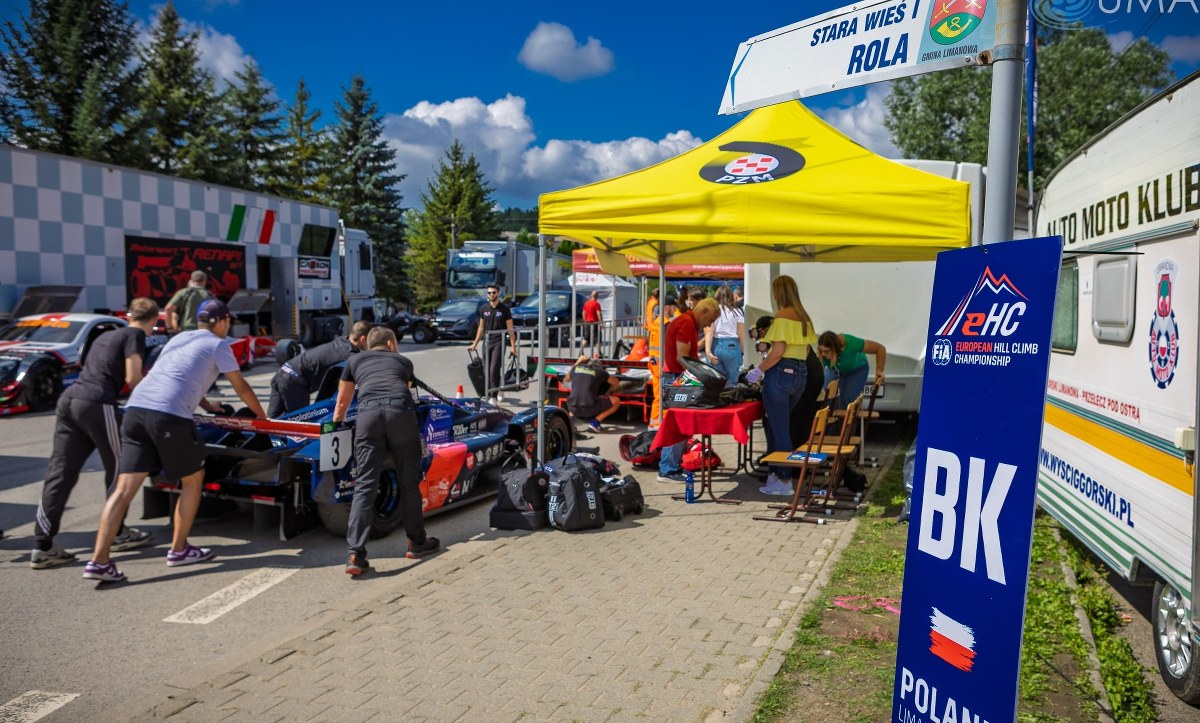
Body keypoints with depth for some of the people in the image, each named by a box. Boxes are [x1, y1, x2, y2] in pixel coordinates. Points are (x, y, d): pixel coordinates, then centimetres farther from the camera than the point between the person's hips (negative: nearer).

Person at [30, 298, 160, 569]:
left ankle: (42, 546, 2)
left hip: (69, 399, 8)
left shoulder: (106, 336, 27)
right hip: (96, 404, -8)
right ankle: (117, 533, 19)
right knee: (118, 469, 9)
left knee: (60, 474, 5)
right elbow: (132, 378, -6)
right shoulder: (135, 335, 3)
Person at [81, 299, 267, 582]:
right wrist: (261, 414, 33)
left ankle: (99, 561, -5)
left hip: (135, 408, 6)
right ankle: (179, 550, 20)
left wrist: (207, 406, 55)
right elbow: (241, 387, 18)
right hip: (169, 415, -6)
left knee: (124, 488, 2)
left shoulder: (179, 338, 29)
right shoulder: (218, 345, 10)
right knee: (193, 479, 13)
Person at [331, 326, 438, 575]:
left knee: (365, 485, 1)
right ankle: (417, 542, 25)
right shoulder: (403, 361, 32)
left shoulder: (354, 360, 32)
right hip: (401, 412, 0)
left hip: (368, 413, 0)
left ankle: (356, 555, -7)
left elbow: (342, 403, 37)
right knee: (409, 482, 13)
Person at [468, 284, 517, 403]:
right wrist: (475, 344, 15)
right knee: (487, 371, 8)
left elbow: (510, 329, -2)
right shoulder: (483, 309, 10)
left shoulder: (504, 309, -1)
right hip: (486, 343, 5)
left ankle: (494, 396, -12)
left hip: (499, 343, -5)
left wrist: (513, 346, -8)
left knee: (494, 370, -14)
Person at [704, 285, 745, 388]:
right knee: (731, 383, 6)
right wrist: (741, 352, 8)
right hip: (732, 347, 0)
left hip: (715, 346, 0)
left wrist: (708, 351, -11)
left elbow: (709, 332, -6)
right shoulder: (737, 312, 6)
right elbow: (741, 335, 2)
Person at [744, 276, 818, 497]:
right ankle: (776, 472, 25)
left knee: (779, 428, 0)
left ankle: (784, 481, 6)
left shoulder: (783, 315, -13)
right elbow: (807, 349, 16)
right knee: (779, 426, 18)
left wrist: (758, 371, -11)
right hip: (801, 373, 8)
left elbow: (778, 352, -20)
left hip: (781, 372, -8)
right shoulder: (804, 317, 11)